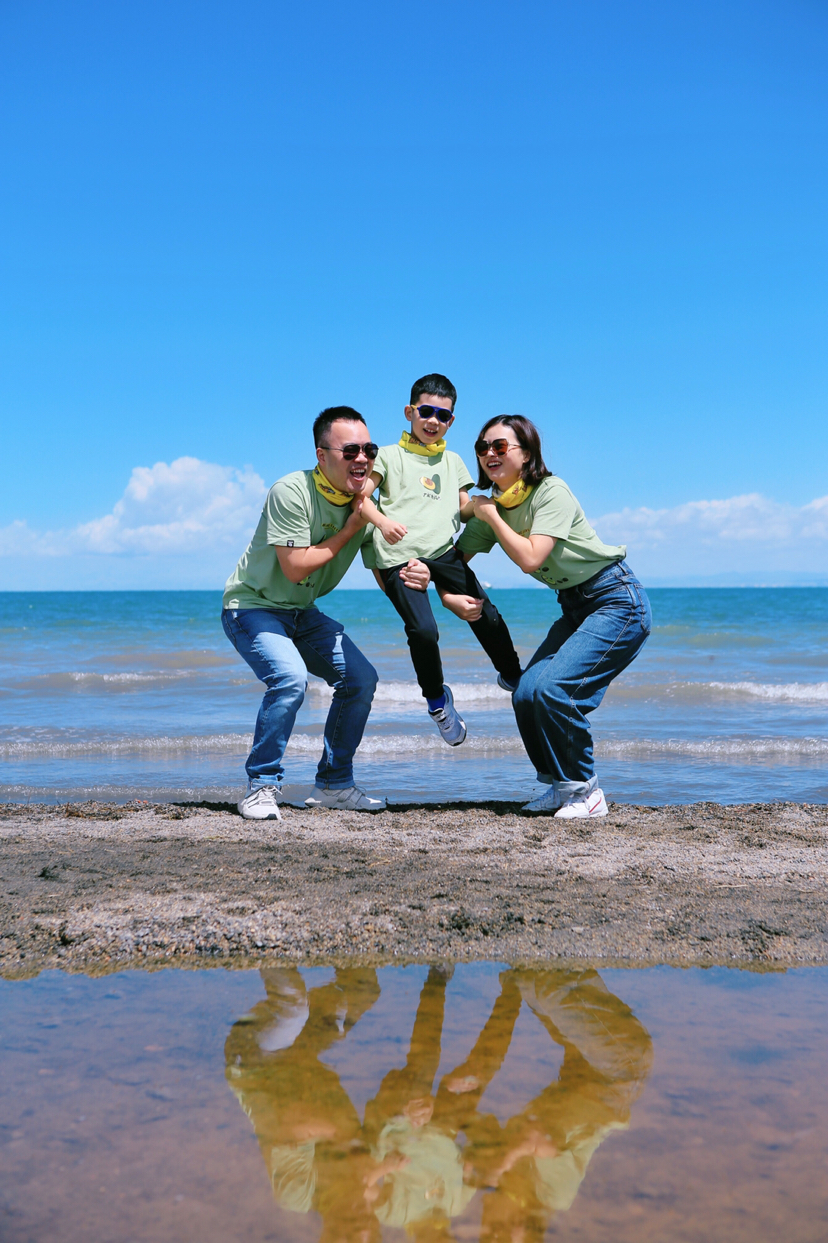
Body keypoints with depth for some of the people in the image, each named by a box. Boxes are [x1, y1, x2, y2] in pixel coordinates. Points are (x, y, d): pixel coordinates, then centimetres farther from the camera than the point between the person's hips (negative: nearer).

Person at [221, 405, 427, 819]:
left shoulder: (365, 505, -4)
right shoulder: (292, 491, -25)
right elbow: (295, 567, -28)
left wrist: (411, 577, -24)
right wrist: (348, 530, -22)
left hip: (302, 613, 7)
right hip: (252, 606, -7)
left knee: (361, 679, 1)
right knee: (290, 678, -30)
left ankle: (334, 785, 15)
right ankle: (261, 787, -14)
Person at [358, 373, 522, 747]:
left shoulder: (453, 461, 25)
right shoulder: (390, 455, 12)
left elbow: (464, 509, 22)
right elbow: (360, 495, 2)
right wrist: (382, 521, -17)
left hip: (442, 551, 4)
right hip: (399, 557, -4)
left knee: (486, 613, -6)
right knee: (423, 630, -17)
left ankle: (511, 676, 19)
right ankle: (436, 698, 6)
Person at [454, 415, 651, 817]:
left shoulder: (551, 491, -17)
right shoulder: (493, 505, 4)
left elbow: (530, 559, -27)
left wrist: (492, 515, -17)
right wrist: (449, 596, -14)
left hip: (618, 601, -8)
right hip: (575, 608, 8)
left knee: (552, 689, -22)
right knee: (525, 694, -7)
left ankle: (585, 790, -4)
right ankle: (560, 784, 13)